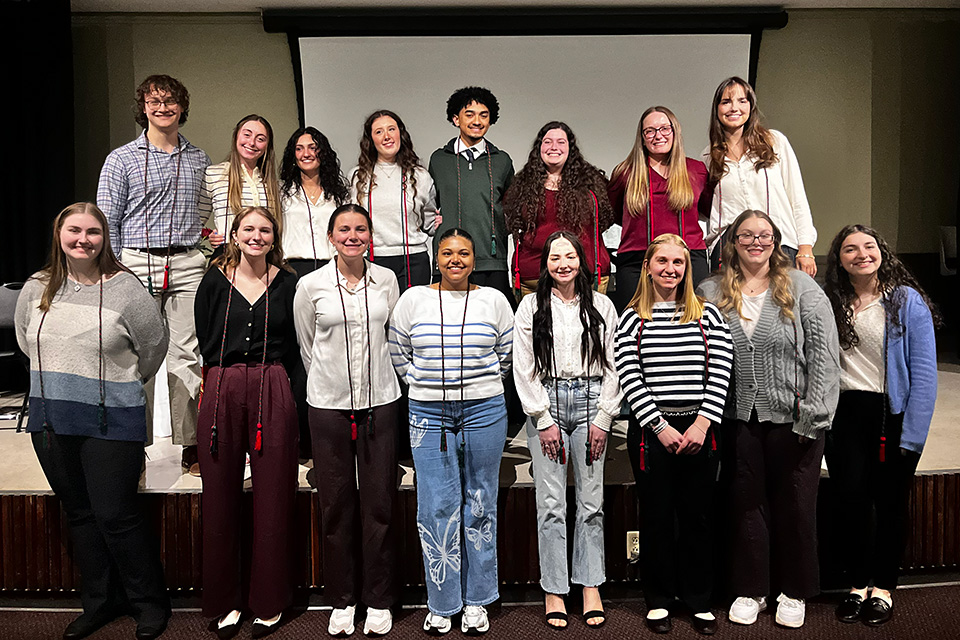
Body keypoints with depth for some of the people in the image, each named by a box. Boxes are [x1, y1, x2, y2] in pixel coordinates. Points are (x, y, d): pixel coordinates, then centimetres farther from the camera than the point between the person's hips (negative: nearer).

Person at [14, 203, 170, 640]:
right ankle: (100, 601, 31)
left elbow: (153, 345, 0)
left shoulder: (124, 288, -9)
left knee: (116, 515, -2)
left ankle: (149, 602, 17)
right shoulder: (37, 288, 5)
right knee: (79, 514, 15)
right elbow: (25, 340, 22)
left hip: (111, 422, -5)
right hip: (51, 420, 5)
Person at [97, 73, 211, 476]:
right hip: (137, 263, -1)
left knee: (187, 356, 0)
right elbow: (107, 222, 5)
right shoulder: (122, 159, 7)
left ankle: (192, 446, 7)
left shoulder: (198, 160, 15)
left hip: (187, 266, 2)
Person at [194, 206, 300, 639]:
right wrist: (228, 375, 7)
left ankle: (269, 603, 16)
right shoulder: (215, 281, 8)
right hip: (221, 391, 1)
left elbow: (294, 345, 9)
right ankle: (225, 602, 20)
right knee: (221, 497, 5)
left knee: (273, 497, 2)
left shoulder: (287, 283, 7)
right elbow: (203, 339, 10)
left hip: (273, 392, -1)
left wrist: (265, 374, 3)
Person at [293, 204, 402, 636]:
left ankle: (380, 600, 20)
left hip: (379, 402, 1)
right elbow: (307, 347, 9)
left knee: (379, 503, 4)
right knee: (336, 504, 7)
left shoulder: (386, 280, 3)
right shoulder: (311, 285, -1)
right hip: (329, 404, -1)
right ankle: (342, 599, 23)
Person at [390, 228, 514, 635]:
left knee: (480, 506, 7)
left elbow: (507, 355, 12)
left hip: (484, 413, 0)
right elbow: (398, 353, 12)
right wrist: (425, 386, 8)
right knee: (437, 508, 1)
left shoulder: (494, 300, 4)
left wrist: (482, 388, 11)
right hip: (429, 414, 0)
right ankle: (441, 605, 16)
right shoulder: (413, 300, 3)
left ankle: (477, 602, 21)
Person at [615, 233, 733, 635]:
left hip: (700, 430, 1)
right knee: (656, 515, 8)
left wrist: (702, 424, -9)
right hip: (651, 430, -1)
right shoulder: (632, 318, 2)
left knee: (698, 515, 8)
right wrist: (660, 427, -10)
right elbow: (630, 378, -4)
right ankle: (659, 599, 24)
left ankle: (699, 599, 25)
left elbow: (720, 373, 0)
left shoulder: (707, 315, 6)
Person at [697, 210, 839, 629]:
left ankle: (794, 592, 27)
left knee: (794, 505, 9)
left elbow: (824, 354, -5)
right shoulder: (711, 293, 5)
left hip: (792, 419, -1)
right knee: (746, 503, 10)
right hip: (739, 420, 2)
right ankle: (750, 589, 26)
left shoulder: (801, 287, -1)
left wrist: (813, 416, -10)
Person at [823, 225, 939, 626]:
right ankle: (858, 584, 22)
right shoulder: (829, 304, 5)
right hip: (845, 413, 2)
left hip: (893, 414, -2)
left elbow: (924, 375, -8)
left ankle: (884, 588, 26)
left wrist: (911, 436, -13)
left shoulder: (907, 302, -5)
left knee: (889, 502, 8)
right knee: (849, 500, 3)